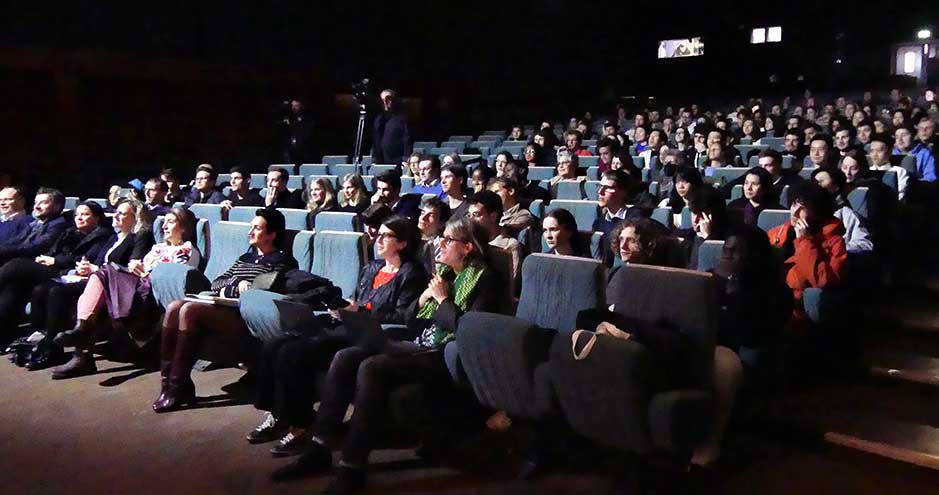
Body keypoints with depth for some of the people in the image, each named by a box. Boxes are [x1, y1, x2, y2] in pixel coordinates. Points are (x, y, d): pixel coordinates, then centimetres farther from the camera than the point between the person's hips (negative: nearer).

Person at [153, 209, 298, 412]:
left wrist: (229, 289, -3)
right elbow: (216, 283, 20)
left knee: (189, 310, -25)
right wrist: (236, 285, -2)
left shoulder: (282, 261, 3)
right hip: (224, 307, 8)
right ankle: (168, 380, -14)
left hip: (245, 317, -8)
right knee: (174, 307, -14)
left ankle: (177, 387, -20)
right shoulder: (246, 257, 28)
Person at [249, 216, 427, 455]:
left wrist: (360, 311, -13)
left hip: (365, 336, -8)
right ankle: (276, 415, 0)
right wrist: (343, 307, 4)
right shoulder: (370, 269, 23)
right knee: (272, 348, -7)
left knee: (292, 355, -23)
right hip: (342, 327, 9)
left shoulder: (411, 274, -1)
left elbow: (403, 317, -11)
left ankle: (299, 427, -13)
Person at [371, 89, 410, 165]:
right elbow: (374, 142, 16)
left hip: (397, 162, -4)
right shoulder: (378, 119, 16)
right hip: (380, 162, 4)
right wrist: (374, 159, 8)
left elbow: (407, 141, -6)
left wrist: (406, 161, -13)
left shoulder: (402, 118, 0)